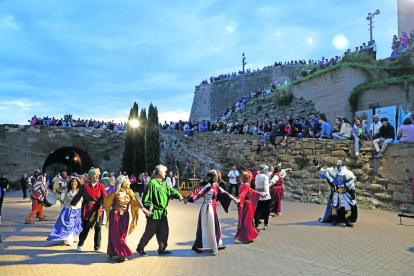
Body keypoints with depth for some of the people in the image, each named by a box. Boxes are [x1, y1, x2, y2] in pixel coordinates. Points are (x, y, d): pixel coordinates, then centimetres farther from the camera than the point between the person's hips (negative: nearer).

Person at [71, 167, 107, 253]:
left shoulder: (101, 186, 2)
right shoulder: (84, 186, -3)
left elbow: (104, 197, -7)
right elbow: (78, 196, 6)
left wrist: (103, 202, -24)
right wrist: (72, 204, 12)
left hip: (97, 210, 2)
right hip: (87, 210, -2)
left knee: (98, 228, 3)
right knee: (85, 229, 4)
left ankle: (97, 247, 16)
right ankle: (80, 245, 29)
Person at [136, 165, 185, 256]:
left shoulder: (164, 183, 11)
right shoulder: (152, 183, -15)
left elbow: (171, 190, 8)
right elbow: (146, 198, -16)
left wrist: (179, 196, -9)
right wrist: (150, 207, -24)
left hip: (163, 212, 8)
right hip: (154, 213, -8)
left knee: (164, 231, 12)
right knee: (150, 232, 1)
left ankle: (162, 249, 26)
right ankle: (140, 248, 19)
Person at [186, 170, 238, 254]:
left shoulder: (215, 186, 8)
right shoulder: (208, 186, -18)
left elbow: (223, 193, 17)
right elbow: (197, 192, -28)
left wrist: (233, 198, 21)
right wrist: (188, 199, -37)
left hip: (213, 208, 9)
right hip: (207, 208, -9)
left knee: (215, 226, 16)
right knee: (206, 227, -3)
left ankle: (217, 244, 30)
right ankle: (196, 246, 7)